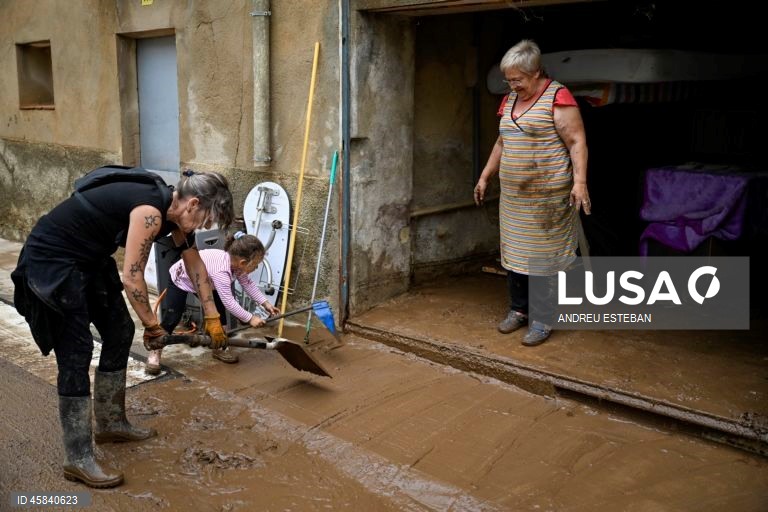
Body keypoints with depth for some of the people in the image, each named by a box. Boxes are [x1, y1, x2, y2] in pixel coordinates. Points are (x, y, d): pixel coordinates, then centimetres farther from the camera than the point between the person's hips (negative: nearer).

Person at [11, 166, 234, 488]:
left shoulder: (173, 211, 1)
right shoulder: (150, 211, -28)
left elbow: (195, 264, 12)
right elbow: (131, 279, -26)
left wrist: (212, 317, 15)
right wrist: (152, 324, -10)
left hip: (90, 258, 10)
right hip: (52, 258, -10)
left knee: (120, 333, 12)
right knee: (76, 352, -10)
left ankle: (111, 423, 27)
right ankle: (78, 460, -2)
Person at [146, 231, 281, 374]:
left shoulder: (235, 262, -20)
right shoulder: (221, 271, -45)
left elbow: (248, 284, -6)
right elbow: (229, 302, -43)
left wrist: (265, 303, -11)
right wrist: (250, 318, -35)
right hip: (181, 279, -8)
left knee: (219, 311, 0)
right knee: (172, 318, -11)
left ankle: (219, 347, 14)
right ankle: (155, 352, 7)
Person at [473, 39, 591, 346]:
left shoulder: (557, 98, -10)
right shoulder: (510, 100, 13)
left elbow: (577, 142, -14)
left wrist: (579, 182, -24)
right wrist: (485, 177, 22)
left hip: (547, 197, -7)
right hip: (513, 195, 7)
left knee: (542, 258, -1)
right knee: (514, 253, 12)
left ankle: (542, 320, 9)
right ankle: (518, 310, 26)